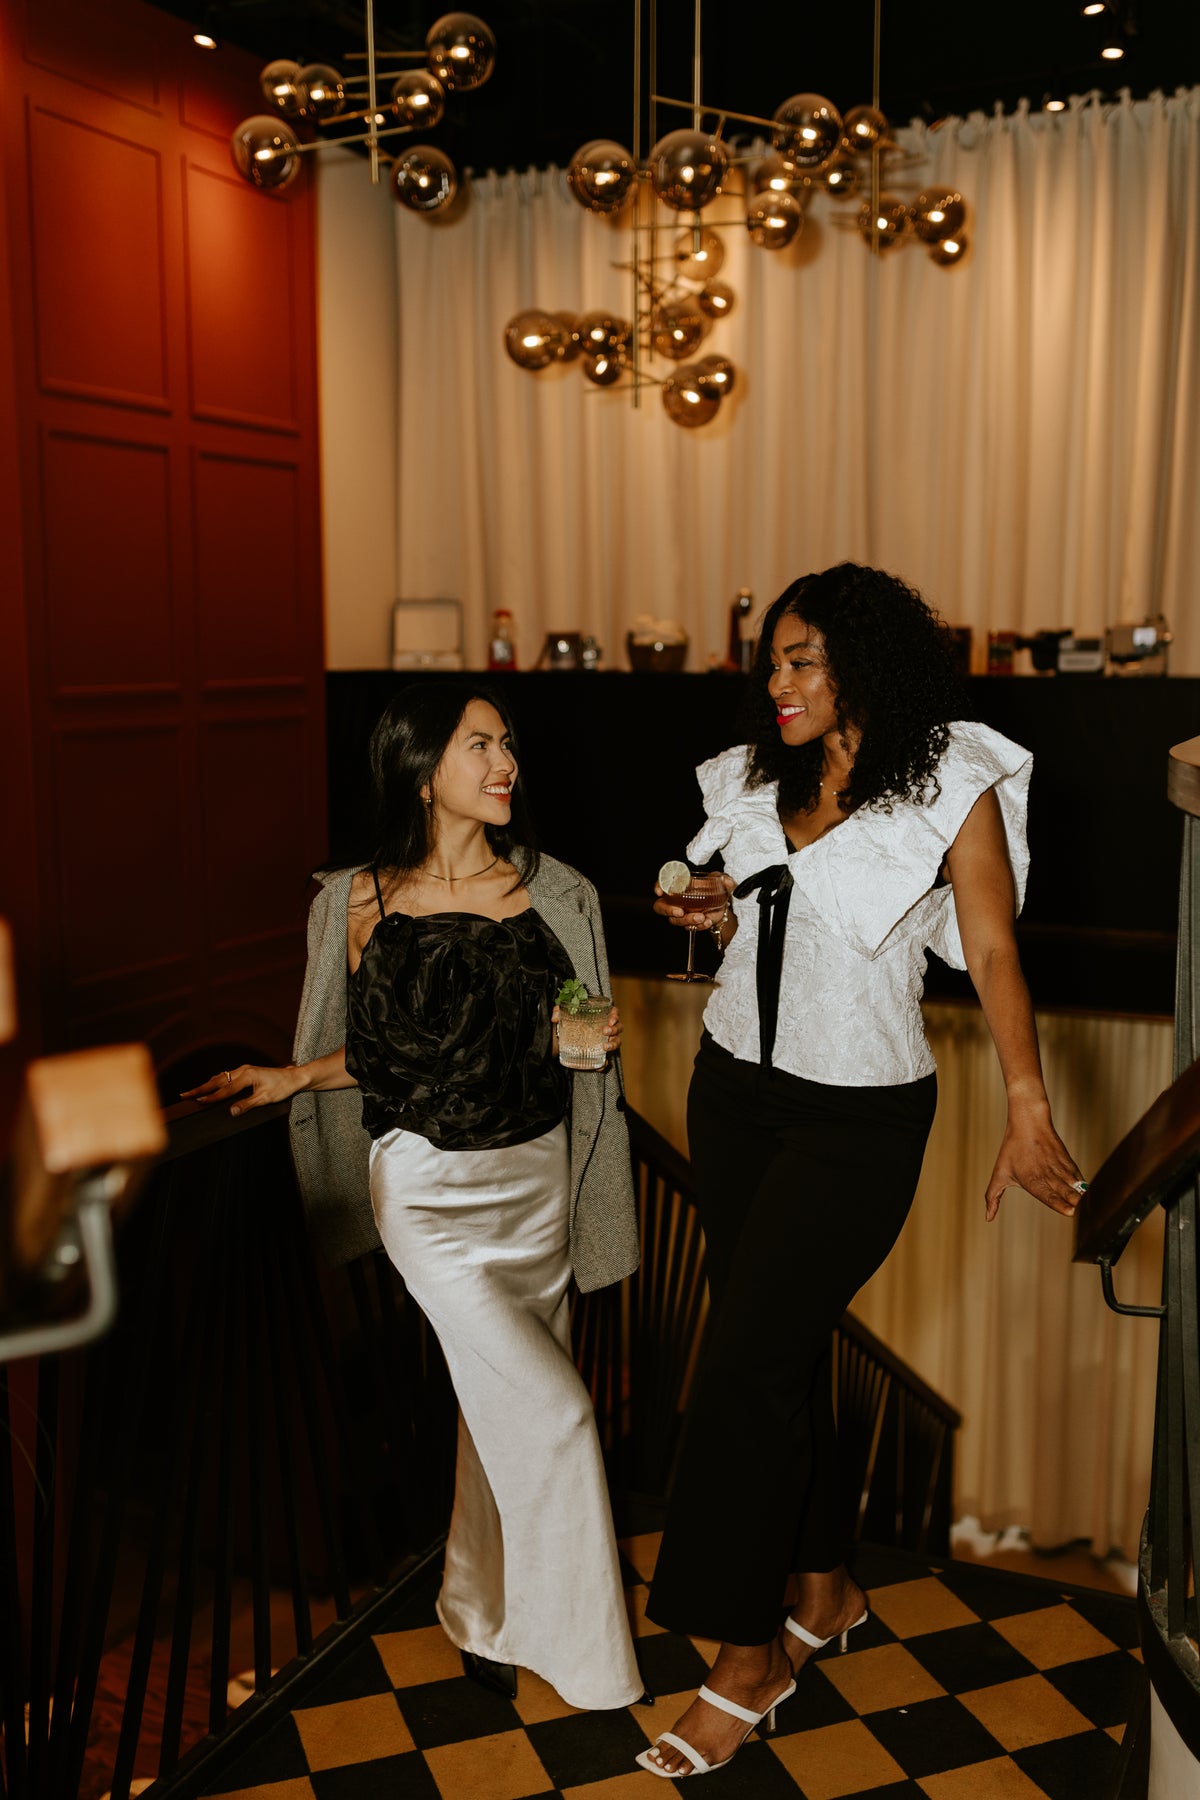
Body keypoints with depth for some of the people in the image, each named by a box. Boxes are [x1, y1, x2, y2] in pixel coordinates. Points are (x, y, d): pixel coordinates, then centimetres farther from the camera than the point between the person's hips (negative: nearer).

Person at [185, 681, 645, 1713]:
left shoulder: (555, 893, 0)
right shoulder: (364, 902, -5)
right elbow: (382, 1050, 7)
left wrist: (593, 1036, -10)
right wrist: (290, 1078, -7)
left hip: (535, 1174, 4)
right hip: (427, 1182, -3)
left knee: (506, 1405, 13)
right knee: (548, 1405, -9)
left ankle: (484, 1609, 38)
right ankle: (576, 1647, 14)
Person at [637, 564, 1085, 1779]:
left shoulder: (951, 788, -8)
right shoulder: (758, 780, 8)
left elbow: (992, 952, -10)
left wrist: (1029, 1112, -16)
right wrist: (706, 915, 6)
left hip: (856, 1117, -6)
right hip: (733, 1087, 6)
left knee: (749, 1360, -8)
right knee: (779, 1349, 13)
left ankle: (747, 1661, 8)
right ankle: (822, 1588, 33)